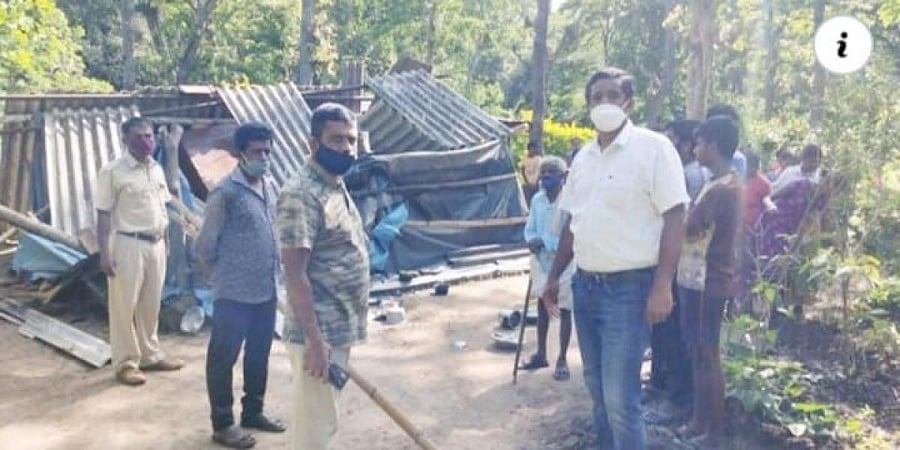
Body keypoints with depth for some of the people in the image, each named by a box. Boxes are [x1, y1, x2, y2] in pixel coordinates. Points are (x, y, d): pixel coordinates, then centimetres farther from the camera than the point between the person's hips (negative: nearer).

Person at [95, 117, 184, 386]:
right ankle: (126, 363, 12)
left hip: (156, 244, 6)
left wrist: (165, 242, 15)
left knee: (151, 304, 15)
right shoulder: (112, 172, -10)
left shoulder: (157, 169, 10)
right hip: (128, 245, -6)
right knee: (124, 307, 2)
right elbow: (104, 215, -10)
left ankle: (150, 355, 27)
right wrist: (104, 253, -15)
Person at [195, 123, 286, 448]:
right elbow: (204, 245, -10)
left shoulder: (272, 187, 8)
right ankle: (222, 424, 18)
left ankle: (253, 412, 33)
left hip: (267, 291, 7)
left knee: (259, 355, 18)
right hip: (234, 295, -7)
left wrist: (274, 271, 15)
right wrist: (223, 277, 1)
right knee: (223, 358, 6)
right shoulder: (226, 193, -16)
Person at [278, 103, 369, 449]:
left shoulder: (336, 187, 11)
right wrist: (314, 340, -24)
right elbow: (295, 273, -23)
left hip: (338, 330, 9)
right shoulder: (302, 194, -19)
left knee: (320, 419, 19)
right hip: (319, 334, -9)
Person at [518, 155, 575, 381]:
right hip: (541, 261, 6)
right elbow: (529, 229, 7)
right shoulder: (537, 199, 2)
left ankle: (562, 360, 15)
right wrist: (533, 240, -16)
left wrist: (544, 241, -23)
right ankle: (541, 354, 29)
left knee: (564, 310, 4)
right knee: (542, 307, 15)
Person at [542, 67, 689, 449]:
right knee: (597, 388, 17)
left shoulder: (653, 148, -9)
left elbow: (674, 218, -13)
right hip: (585, 285, 7)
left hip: (630, 286, -7)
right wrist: (554, 277, 17)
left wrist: (662, 286, -20)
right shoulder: (583, 157, 11)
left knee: (620, 396, -5)